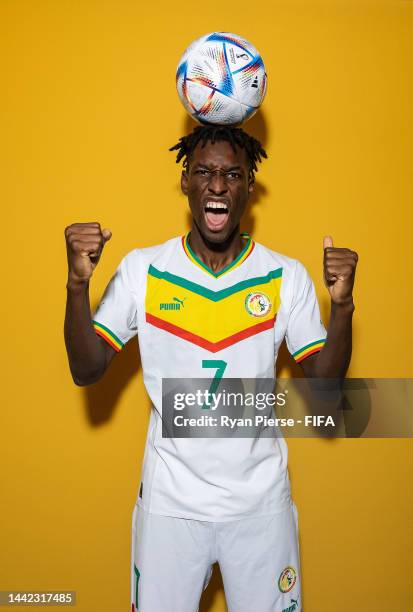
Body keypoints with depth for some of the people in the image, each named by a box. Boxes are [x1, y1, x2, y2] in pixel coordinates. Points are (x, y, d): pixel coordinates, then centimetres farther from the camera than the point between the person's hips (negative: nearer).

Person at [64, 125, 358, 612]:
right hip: (170, 498, 0)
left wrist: (341, 304, -21)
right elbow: (86, 372, -8)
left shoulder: (287, 276, -7)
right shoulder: (141, 269, -8)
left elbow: (324, 383, -5)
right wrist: (78, 283, -22)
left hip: (260, 499, 1)